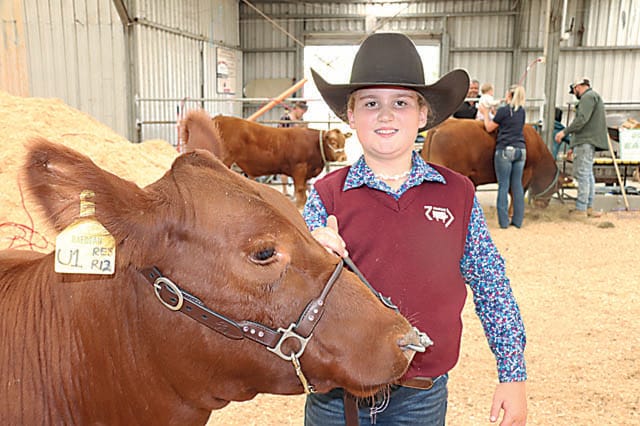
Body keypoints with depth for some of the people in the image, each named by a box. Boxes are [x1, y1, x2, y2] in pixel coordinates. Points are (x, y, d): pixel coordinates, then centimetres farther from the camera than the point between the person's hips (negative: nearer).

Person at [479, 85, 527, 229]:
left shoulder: (503, 110, -6)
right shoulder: (522, 111, 10)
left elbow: (489, 128, 2)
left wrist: (485, 113, 16)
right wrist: (496, 113, 27)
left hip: (505, 150, -5)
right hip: (521, 150, 5)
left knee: (503, 186, -1)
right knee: (517, 185, 9)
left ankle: (504, 221, 1)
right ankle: (517, 220, 12)